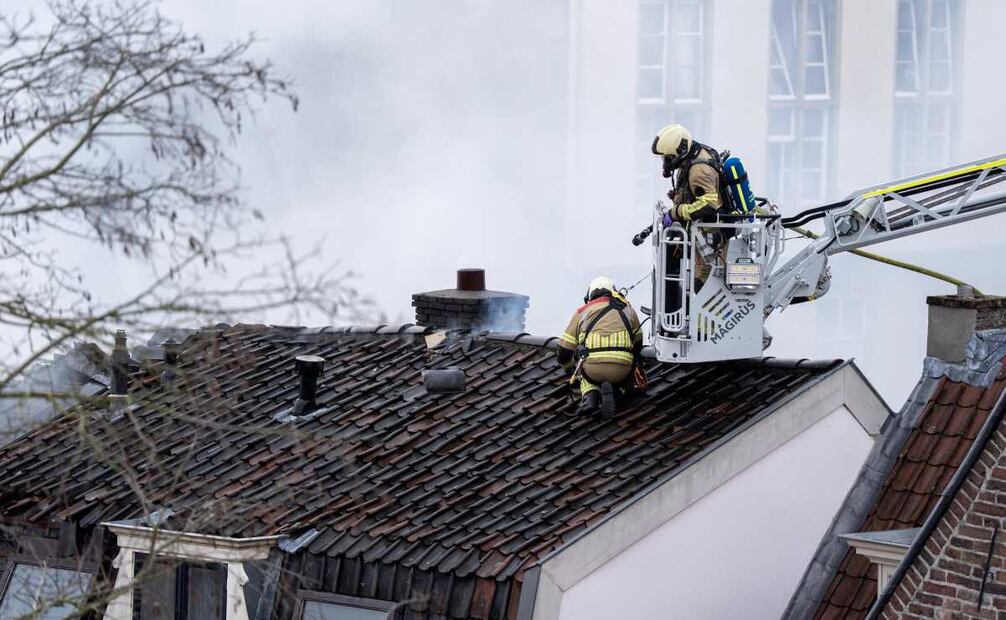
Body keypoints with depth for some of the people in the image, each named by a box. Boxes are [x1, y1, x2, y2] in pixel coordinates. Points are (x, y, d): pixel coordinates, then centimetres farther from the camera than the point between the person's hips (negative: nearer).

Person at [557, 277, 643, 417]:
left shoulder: (582, 312, 18)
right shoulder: (628, 310, 23)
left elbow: (564, 351, 18)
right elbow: (637, 344, 35)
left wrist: (570, 371, 39)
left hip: (592, 369, 0)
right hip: (621, 371, 0)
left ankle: (589, 395, 1)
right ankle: (615, 390, -2)